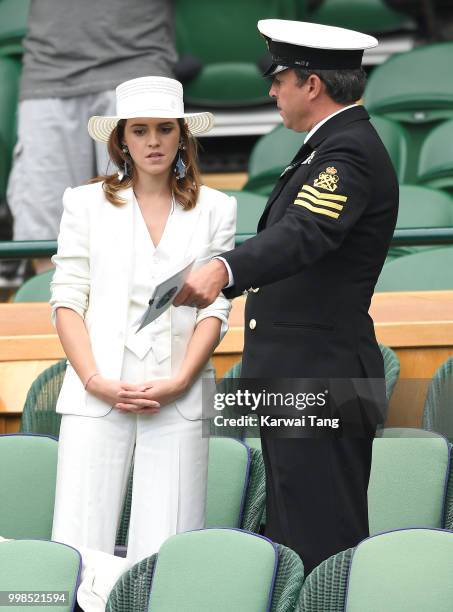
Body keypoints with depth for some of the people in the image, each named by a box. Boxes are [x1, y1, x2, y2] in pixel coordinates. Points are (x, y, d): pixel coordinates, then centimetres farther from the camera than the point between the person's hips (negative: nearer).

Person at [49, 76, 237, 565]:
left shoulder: (214, 209, 11)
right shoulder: (86, 203, 11)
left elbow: (215, 308, 5)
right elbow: (67, 300, 5)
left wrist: (178, 382, -8)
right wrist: (95, 381, -8)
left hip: (178, 397, 0)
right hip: (98, 394, 0)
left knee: (164, 553, -5)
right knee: (80, 548, -7)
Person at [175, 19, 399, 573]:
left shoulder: (351, 153, -15)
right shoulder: (330, 147, 18)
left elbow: (304, 233, -33)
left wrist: (223, 269, -47)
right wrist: (224, 281, 35)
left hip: (321, 383, -11)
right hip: (293, 381, 11)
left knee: (321, 546, -11)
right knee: (291, 546, 12)